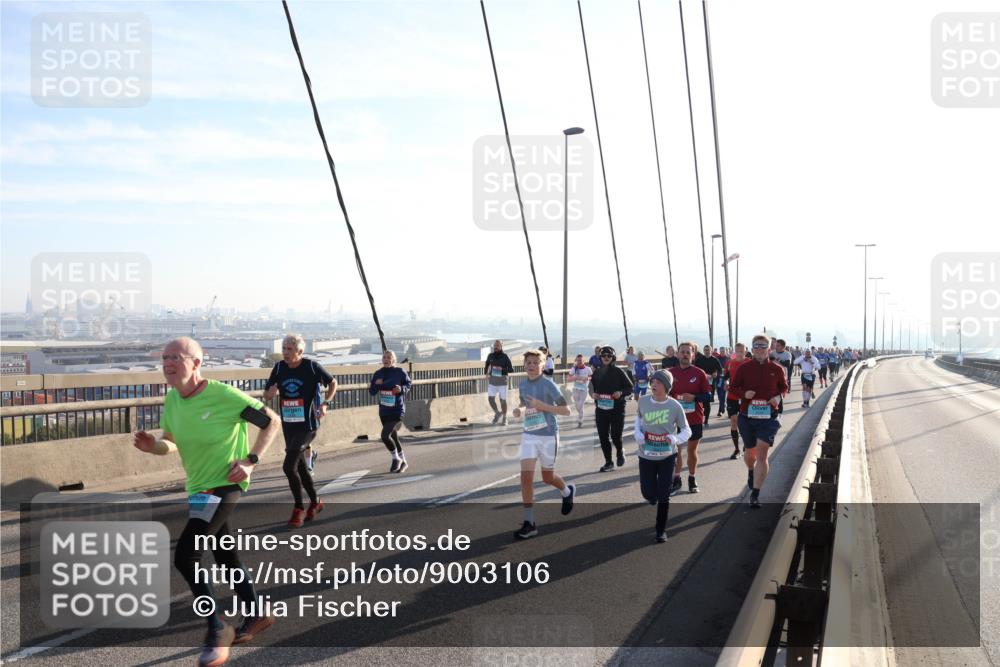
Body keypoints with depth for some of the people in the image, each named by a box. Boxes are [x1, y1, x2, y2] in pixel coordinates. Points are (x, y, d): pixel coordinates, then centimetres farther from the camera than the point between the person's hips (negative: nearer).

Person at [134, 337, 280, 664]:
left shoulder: (223, 395, -20)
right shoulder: (172, 399, 0)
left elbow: (272, 421, -11)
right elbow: (170, 444, 13)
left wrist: (251, 461, -18)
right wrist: (153, 445, -10)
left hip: (223, 486, -8)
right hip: (198, 488, 8)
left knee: (184, 556, -16)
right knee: (225, 555, 19)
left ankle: (217, 629, 1)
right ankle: (256, 616, 37)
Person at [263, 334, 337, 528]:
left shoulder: (312, 366, -9)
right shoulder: (279, 368, 2)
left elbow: (332, 383, 4)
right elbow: (266, 395, 8)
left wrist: (325, 403, -8)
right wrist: (271, 392, -15)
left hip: (307, 426, -6)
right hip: (288, 426, 6)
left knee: (289, 466, -14)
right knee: (300, 466, 16)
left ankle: (299, 509, 3)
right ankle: (315, 502, 35)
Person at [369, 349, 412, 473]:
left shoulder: (400, 372, -9)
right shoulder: (378, 373, 2)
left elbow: (408, 383, 6)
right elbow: (372, 392, 5)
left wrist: (402, 389, -14)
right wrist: (376, 384, -15)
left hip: (397, 410, -5)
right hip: (383, 411, 5)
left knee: (385, 435, -18)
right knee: (394, 437, 16)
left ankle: (396, 459, 6)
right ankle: (403, 462, 35)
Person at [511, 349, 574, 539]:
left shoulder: (548, 384, -13)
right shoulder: (522, 384, 4)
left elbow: (565, 410, -13)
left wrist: (541, 405, -23)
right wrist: (518, 409, 0)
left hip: (548, 436, -4)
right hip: (529, 435, 4)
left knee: (547, 477, 11)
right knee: (526, 477, -8)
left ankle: (568, 491, 46)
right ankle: (529, 523, -1)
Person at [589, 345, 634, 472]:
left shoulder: (618, 372, -4)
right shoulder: (597, 373, 6)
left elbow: (630, 388, 1)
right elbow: (591, 388, 18)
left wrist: (621, 392, -18)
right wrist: (592, 394, -4)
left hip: (617, 409, -4)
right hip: (601, 409, 4)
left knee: (616, 436, -6)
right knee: (603, 437, 4)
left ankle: (620, 452, 27)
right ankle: (608, 462, 18)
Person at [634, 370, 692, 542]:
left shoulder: (675, 406, -15)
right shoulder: (643, 401, -9)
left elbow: (686, 431, -3)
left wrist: (675, 439, -24)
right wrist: (637, 433, -4)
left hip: (667, 457, -2)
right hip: (646, 456, 2)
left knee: (663, 495, 0)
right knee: (649, 494, 5)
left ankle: (661, 530, 18)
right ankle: (653, 497, 43)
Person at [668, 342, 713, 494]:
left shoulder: (699, 373, -5)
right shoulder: (670, 373, 0)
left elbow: (708, 394, -3)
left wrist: (694, 397, -18)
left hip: (695, 419, -1)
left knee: (692, 450, 11)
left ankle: (692, 479, 24)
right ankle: (676, 480, 14)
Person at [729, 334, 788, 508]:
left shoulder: (776, 369, 0)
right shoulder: (744, 368, -2)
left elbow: (784, 387, 14)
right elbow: (733, 387, 6)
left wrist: (778, 397, -7)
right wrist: (744, 393, -14)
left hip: (768, 417, -1)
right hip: (747, 416, 1)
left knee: (762, 454, -9)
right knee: (750, 451, 17)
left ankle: (755, 494, -5)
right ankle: (751, 472, 52)